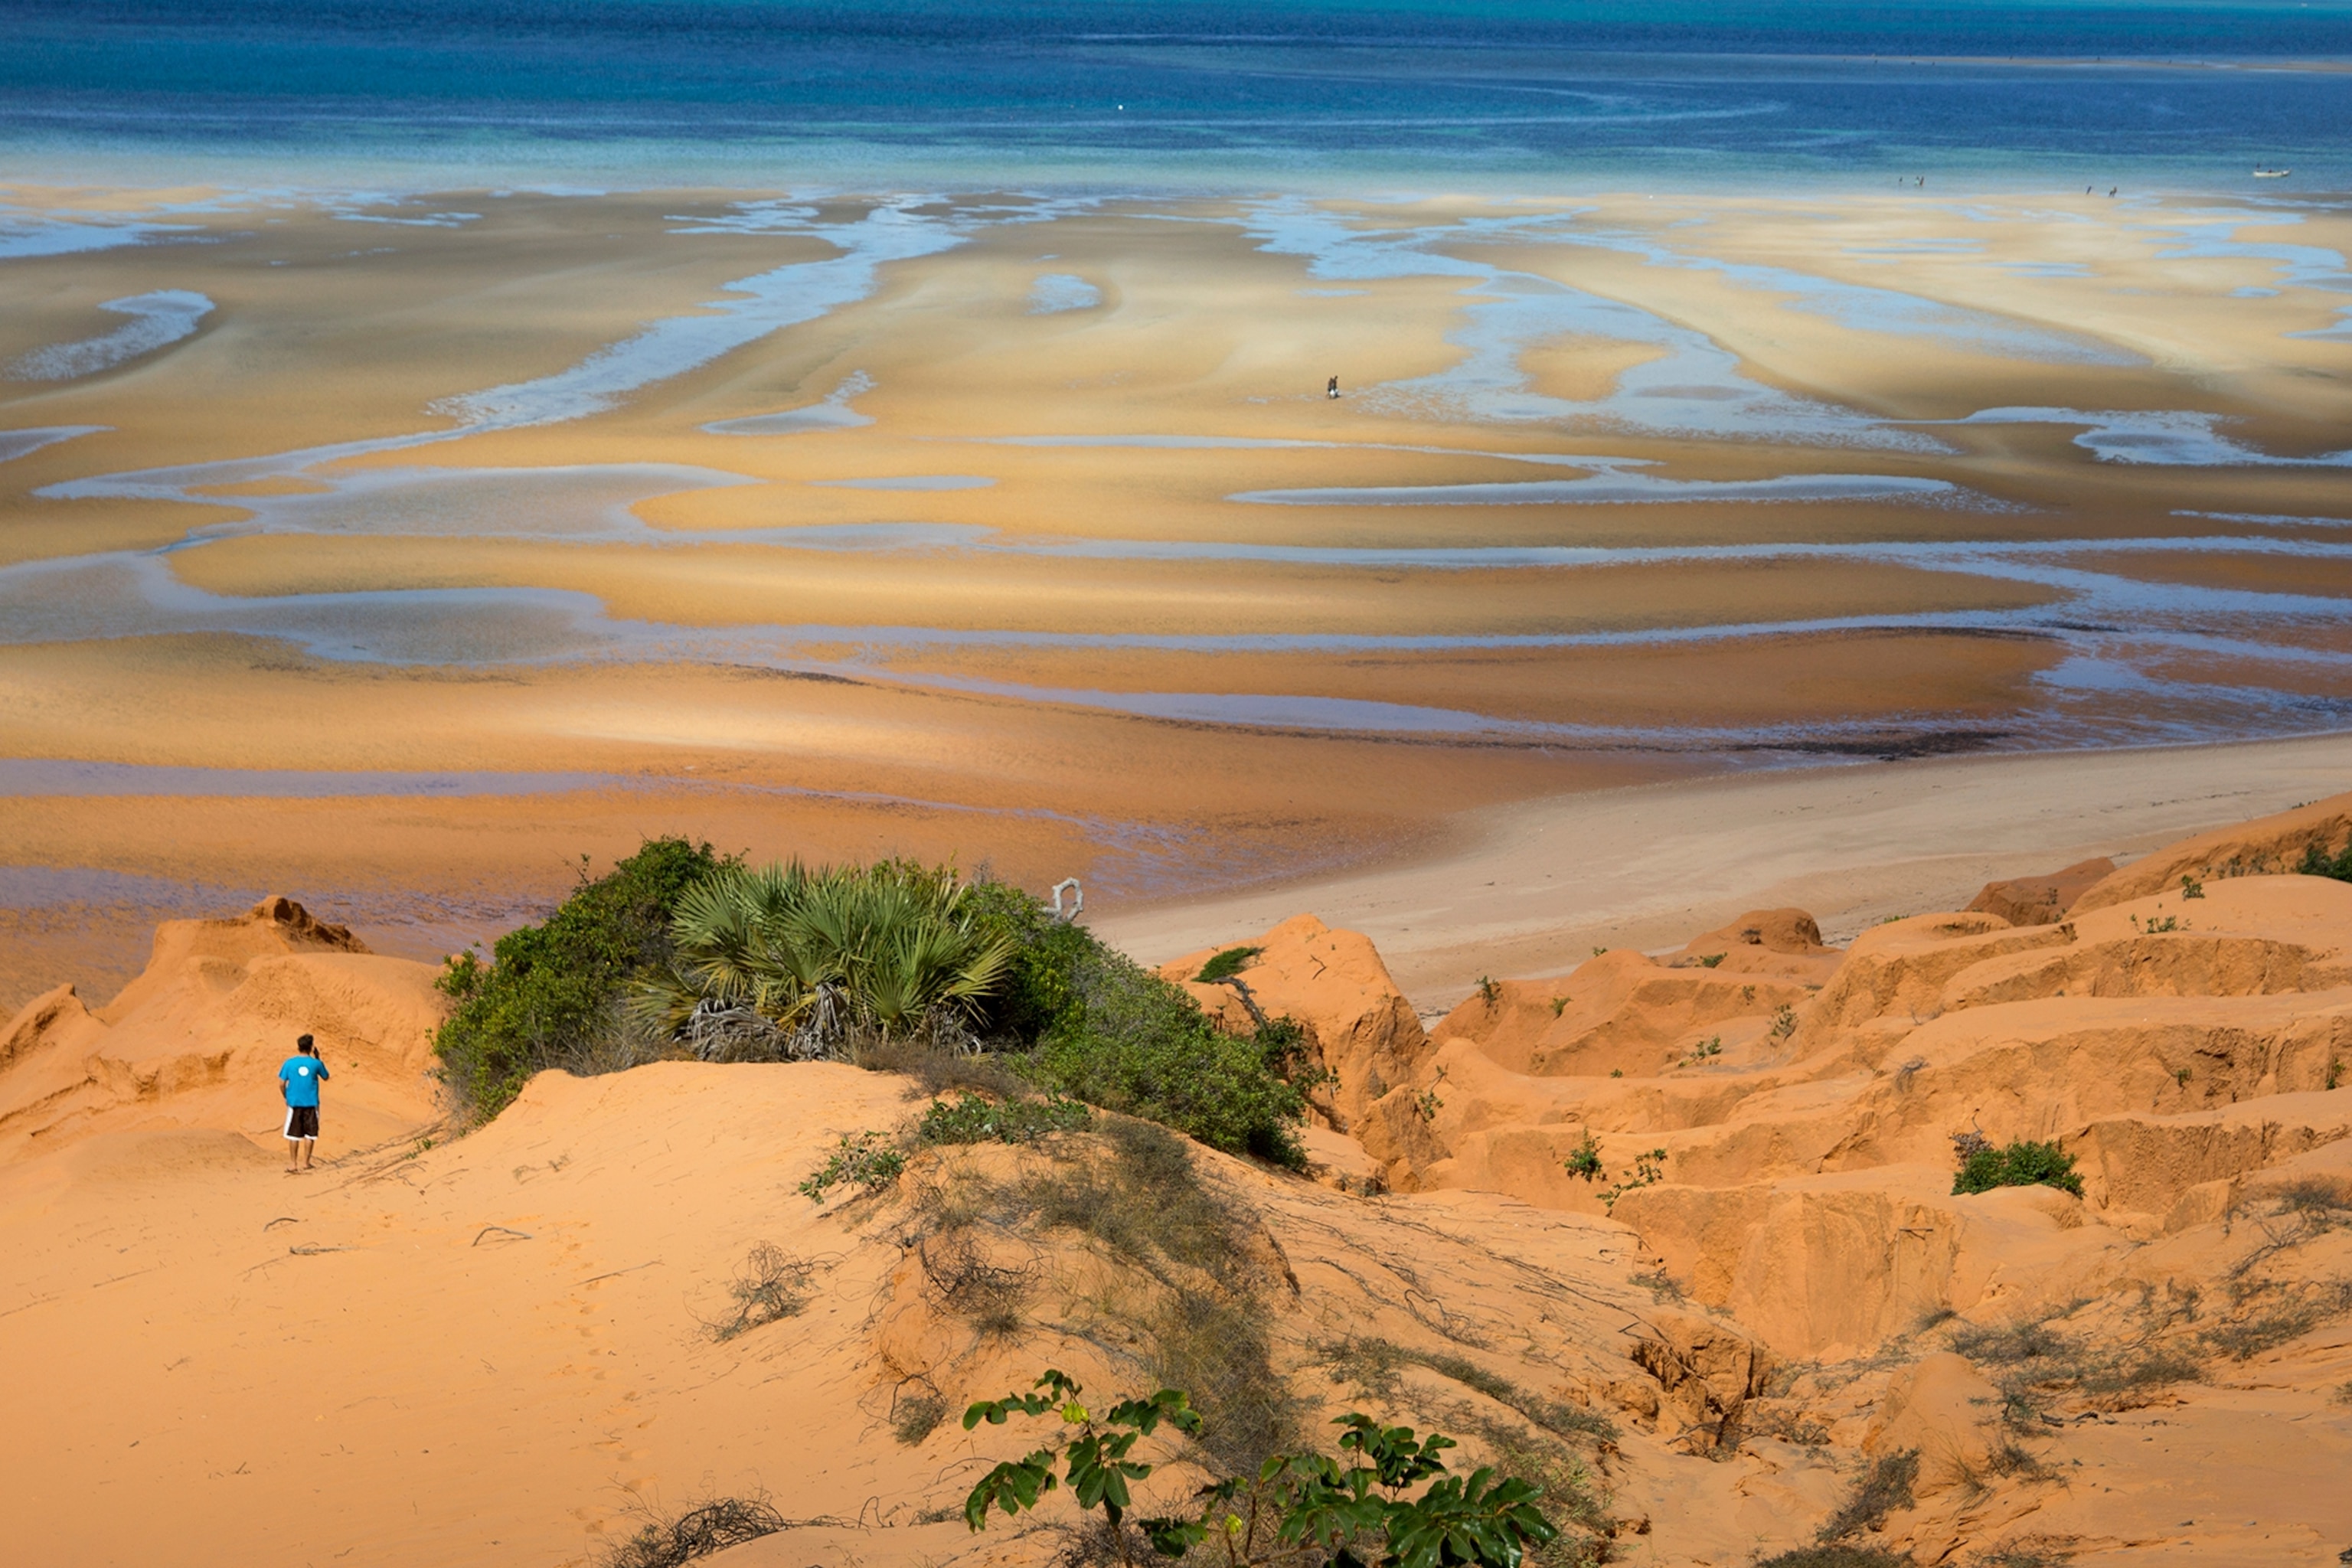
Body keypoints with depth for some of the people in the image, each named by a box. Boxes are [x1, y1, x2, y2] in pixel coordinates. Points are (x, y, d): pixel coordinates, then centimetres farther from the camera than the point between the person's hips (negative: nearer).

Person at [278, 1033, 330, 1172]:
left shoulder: (289, 1063, -4)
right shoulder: (316, 1063, -5)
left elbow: (282, 1084, -3)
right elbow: (325, 1077, 13)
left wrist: (287, 1097, 13)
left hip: (294, 1103, 1)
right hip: (311, 1104, -1)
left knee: (293, 1134, 7)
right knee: (310, 1134, 8)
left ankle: (293, 1164, 8)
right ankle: (306, 1163, 10)